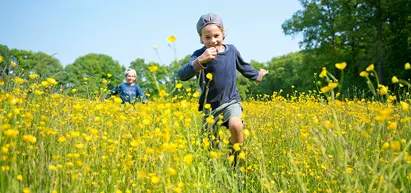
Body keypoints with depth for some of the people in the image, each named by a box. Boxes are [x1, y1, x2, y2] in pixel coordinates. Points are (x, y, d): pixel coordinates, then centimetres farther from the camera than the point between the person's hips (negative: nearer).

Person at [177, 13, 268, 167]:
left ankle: (235, 163, -8)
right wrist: (200, 60, -42)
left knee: (236, 125, -29)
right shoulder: (200, 55, -13)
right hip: (210, 105, -1)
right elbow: (182, 76, -30)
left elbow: (242, 66, 23)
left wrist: (256, 75, 36)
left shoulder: (231, 50, 1)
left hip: (231, 101, 1)